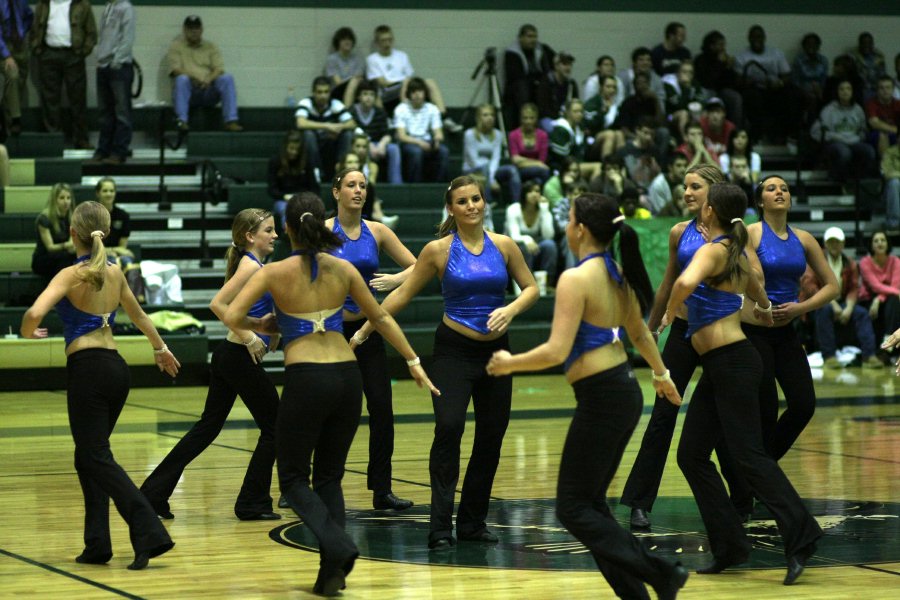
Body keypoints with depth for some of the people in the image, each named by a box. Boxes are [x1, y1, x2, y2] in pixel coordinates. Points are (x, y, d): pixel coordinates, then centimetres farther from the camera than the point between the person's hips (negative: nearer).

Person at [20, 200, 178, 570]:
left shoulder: (71, 275, -10)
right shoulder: (114, 273, 10)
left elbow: (35, 313, -24)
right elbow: (138, 315, 26)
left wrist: (28, 332, -1)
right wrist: (160, 348, 42)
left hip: (87, 369, -7)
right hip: (116, 369, 7)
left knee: (97, 458, -5)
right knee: (88, 456, 16)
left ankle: (149, 534, -17)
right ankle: (97, 545, 16)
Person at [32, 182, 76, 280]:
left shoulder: (70, 218, 3)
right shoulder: (44, 219, -15)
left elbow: (72, 243, -5)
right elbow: (50, 247, -20)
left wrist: (72, 245, -30)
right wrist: (65, 246, -40)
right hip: (42, 261, -6)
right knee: (65, 255, -36)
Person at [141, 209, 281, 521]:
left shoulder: (255, 265, 15)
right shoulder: (251, 266, -13)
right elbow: (218, 304, -23)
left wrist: (270, 332, 13)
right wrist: (248, 337, -21)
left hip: (228, 356, 9)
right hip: (241, 358, -9)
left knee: (207, 427, 10)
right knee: (274, 427, 2)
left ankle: (154, 493, 8)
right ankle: (253, 504, 8)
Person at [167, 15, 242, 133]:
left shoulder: (211, 47, 18)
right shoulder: (176, 47, 12)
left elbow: (219, 69, 5)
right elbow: (175, 69, -3)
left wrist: (208, 80, -17)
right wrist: (193, 78, -21)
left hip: (209, 91, 2)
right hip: (188, 92, -2)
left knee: (227, 78, -25)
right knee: (181, 79, -35)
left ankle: (231, 121, -35)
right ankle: (181, 120, -44)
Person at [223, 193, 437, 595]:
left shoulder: (275, 273, -3)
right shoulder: (342, 270, 7)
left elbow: (232, 317, -11)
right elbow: (381, 318, 16)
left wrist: (259, 326, 10)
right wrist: (413, 361, 26)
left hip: (305, 380, -4)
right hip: (347, 377, 4)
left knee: (293, 479, 8)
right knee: (329, 477, 16)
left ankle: (338, 546, -16)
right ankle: (332, 571, 6)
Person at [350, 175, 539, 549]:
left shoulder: (503, 246, 2)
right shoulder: (438, 250, -5)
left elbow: (531, 288, 8)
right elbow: (403, 294, 1)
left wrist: (511, 309, -13)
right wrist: (364, 330, 0)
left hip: (495, 351, 4)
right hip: (453, 351, -4)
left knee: (491, 436, 7)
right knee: (448, 429, -19)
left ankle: (472, 522, 20)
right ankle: (441, 528, -17)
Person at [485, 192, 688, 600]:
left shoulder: (575, 279, -17)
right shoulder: (616, 274, 9)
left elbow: (556, 351, -22)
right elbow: (639, 333, 24)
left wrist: (509, 363, -6)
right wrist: (661, 374, 40)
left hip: (601, 398, -9)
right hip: (626, 392, 9)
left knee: (574, 509, -1)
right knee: (591, 504, 15)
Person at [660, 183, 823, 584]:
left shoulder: (713, 250, -13)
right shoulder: (736, 254, 14)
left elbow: (686, 282, -35)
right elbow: (759, 296, 34)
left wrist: (669, 313, -15)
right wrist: (763, 310, 57)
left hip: (733, 365, -9)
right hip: (718, 369, 9)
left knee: (748, 455, -9)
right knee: (691, 456, 8)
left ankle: (800, 536, -8)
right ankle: (728, 547, 9)